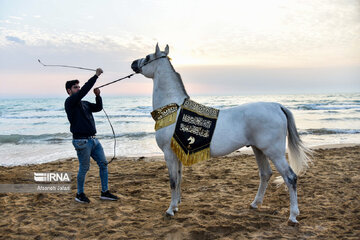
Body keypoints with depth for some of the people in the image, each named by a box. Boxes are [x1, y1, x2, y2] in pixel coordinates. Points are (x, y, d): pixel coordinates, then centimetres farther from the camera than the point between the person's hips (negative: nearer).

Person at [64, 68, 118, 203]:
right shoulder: (70, 102, -8)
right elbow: (84, 90, -19)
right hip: (81, 141, -8)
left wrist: (98, 95, 1)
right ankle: (80, 194, 19)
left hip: (93, 139, 9)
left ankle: (104, 192, 17)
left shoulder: (84, 103, 19)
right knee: (84, 168, 1)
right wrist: (96, 76, -18)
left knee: (103, 163, 8)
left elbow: (98, 108, 18)